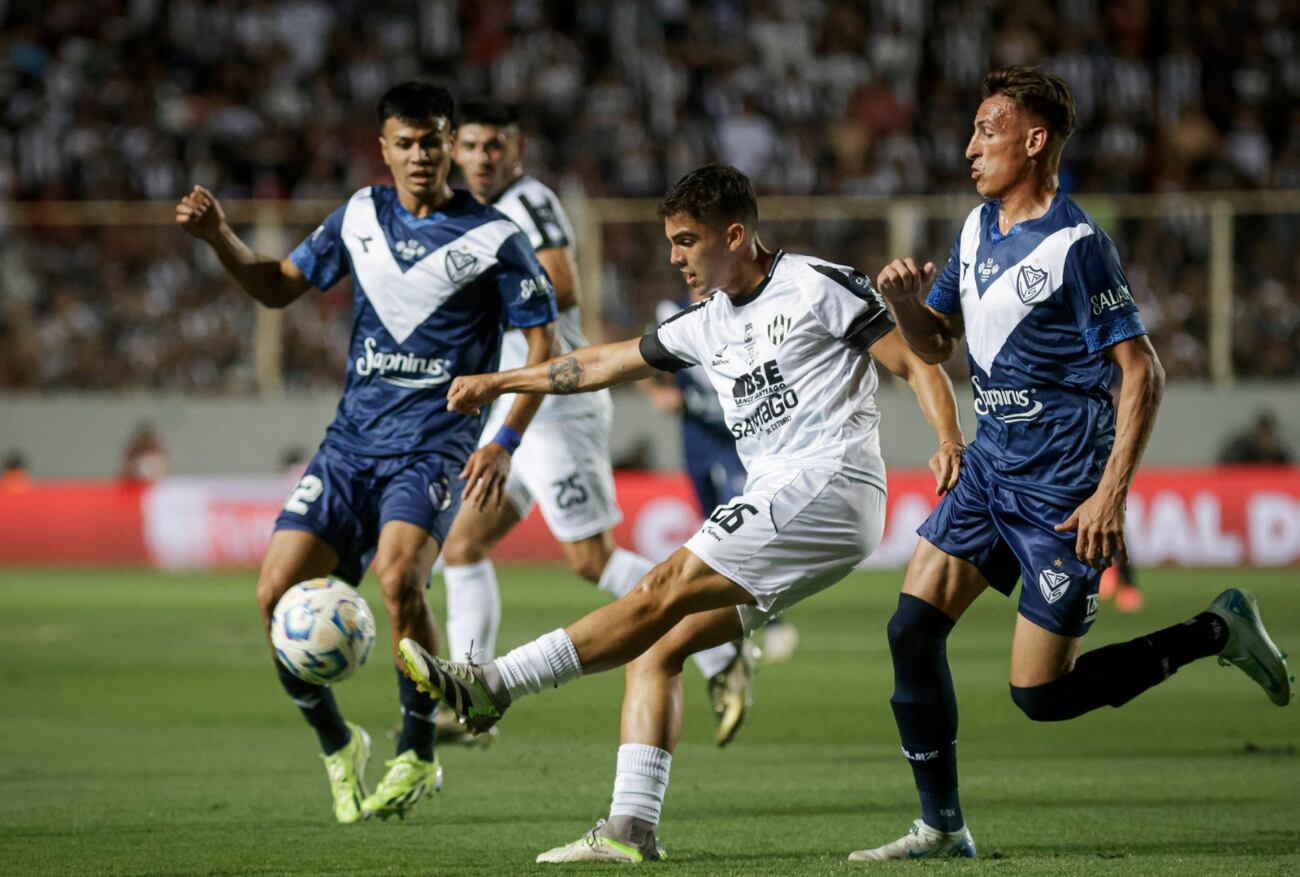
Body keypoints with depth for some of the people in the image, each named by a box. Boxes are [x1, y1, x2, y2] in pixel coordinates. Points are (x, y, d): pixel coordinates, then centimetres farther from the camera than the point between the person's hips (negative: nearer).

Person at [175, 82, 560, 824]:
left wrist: (506, 443, -12)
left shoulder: (493, 238, -3)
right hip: (351, 442, 5)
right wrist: (220, 239, 4)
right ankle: (338, 746, 15)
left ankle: (419, 757, -10)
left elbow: (544, 344, -2)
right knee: (278, 591, -8)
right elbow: (280, 286, 22)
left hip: (434, 446, -5)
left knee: (399, 578, -29)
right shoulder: (361, 217, 11)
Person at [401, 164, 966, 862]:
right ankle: (630, 830, -7)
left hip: (830, 485, -8)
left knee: (666, 590, -17)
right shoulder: (709, 325, 20)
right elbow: (606, 364, 29)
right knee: (657, 651, -2)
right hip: (779, 504, 8)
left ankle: (491, 685, -19)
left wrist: (949, 441, -19)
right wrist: (498, 383, 31)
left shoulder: (819, 288, -2)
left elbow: (919, 365, -3)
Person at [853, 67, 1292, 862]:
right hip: (993, 466, 8)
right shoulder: (979, 229, 9)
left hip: (1062, 489, -8)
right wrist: (906, 300, -4)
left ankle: (1217, 633, 12)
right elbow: (936, 344, 19)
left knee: (1041, 695, -6)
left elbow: (1143, 372, -18)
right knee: (913, 628, -2)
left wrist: (1112, 496, -22)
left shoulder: (1075, 246, -17)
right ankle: (942, 828, 7)